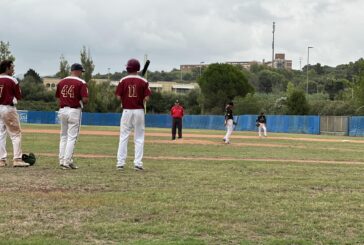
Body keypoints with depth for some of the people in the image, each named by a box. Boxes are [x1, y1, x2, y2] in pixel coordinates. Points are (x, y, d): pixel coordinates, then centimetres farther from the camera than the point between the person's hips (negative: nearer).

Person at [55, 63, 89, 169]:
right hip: (74, 111, -5)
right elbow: (85, 100, -15)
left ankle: (62, 161, 16)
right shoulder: (81, 83, -8)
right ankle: (67, 162, -6)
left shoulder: (61, 82, 8)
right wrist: (81, 101, 5)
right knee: (72, 137, -2)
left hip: (62, 111, 5)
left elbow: (58, 98, 11)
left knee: (63, 136, 16)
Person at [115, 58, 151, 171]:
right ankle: (138, 163, 3)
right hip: (139, 111, 0)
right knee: (139, 138, 6)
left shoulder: (123, 80, -2)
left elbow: (118, 97, -5)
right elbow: (147, 98, -8)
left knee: (123, 137, 5)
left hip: (126, 111, 0)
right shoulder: (143, 81, -3)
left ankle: (120, 163, 2)